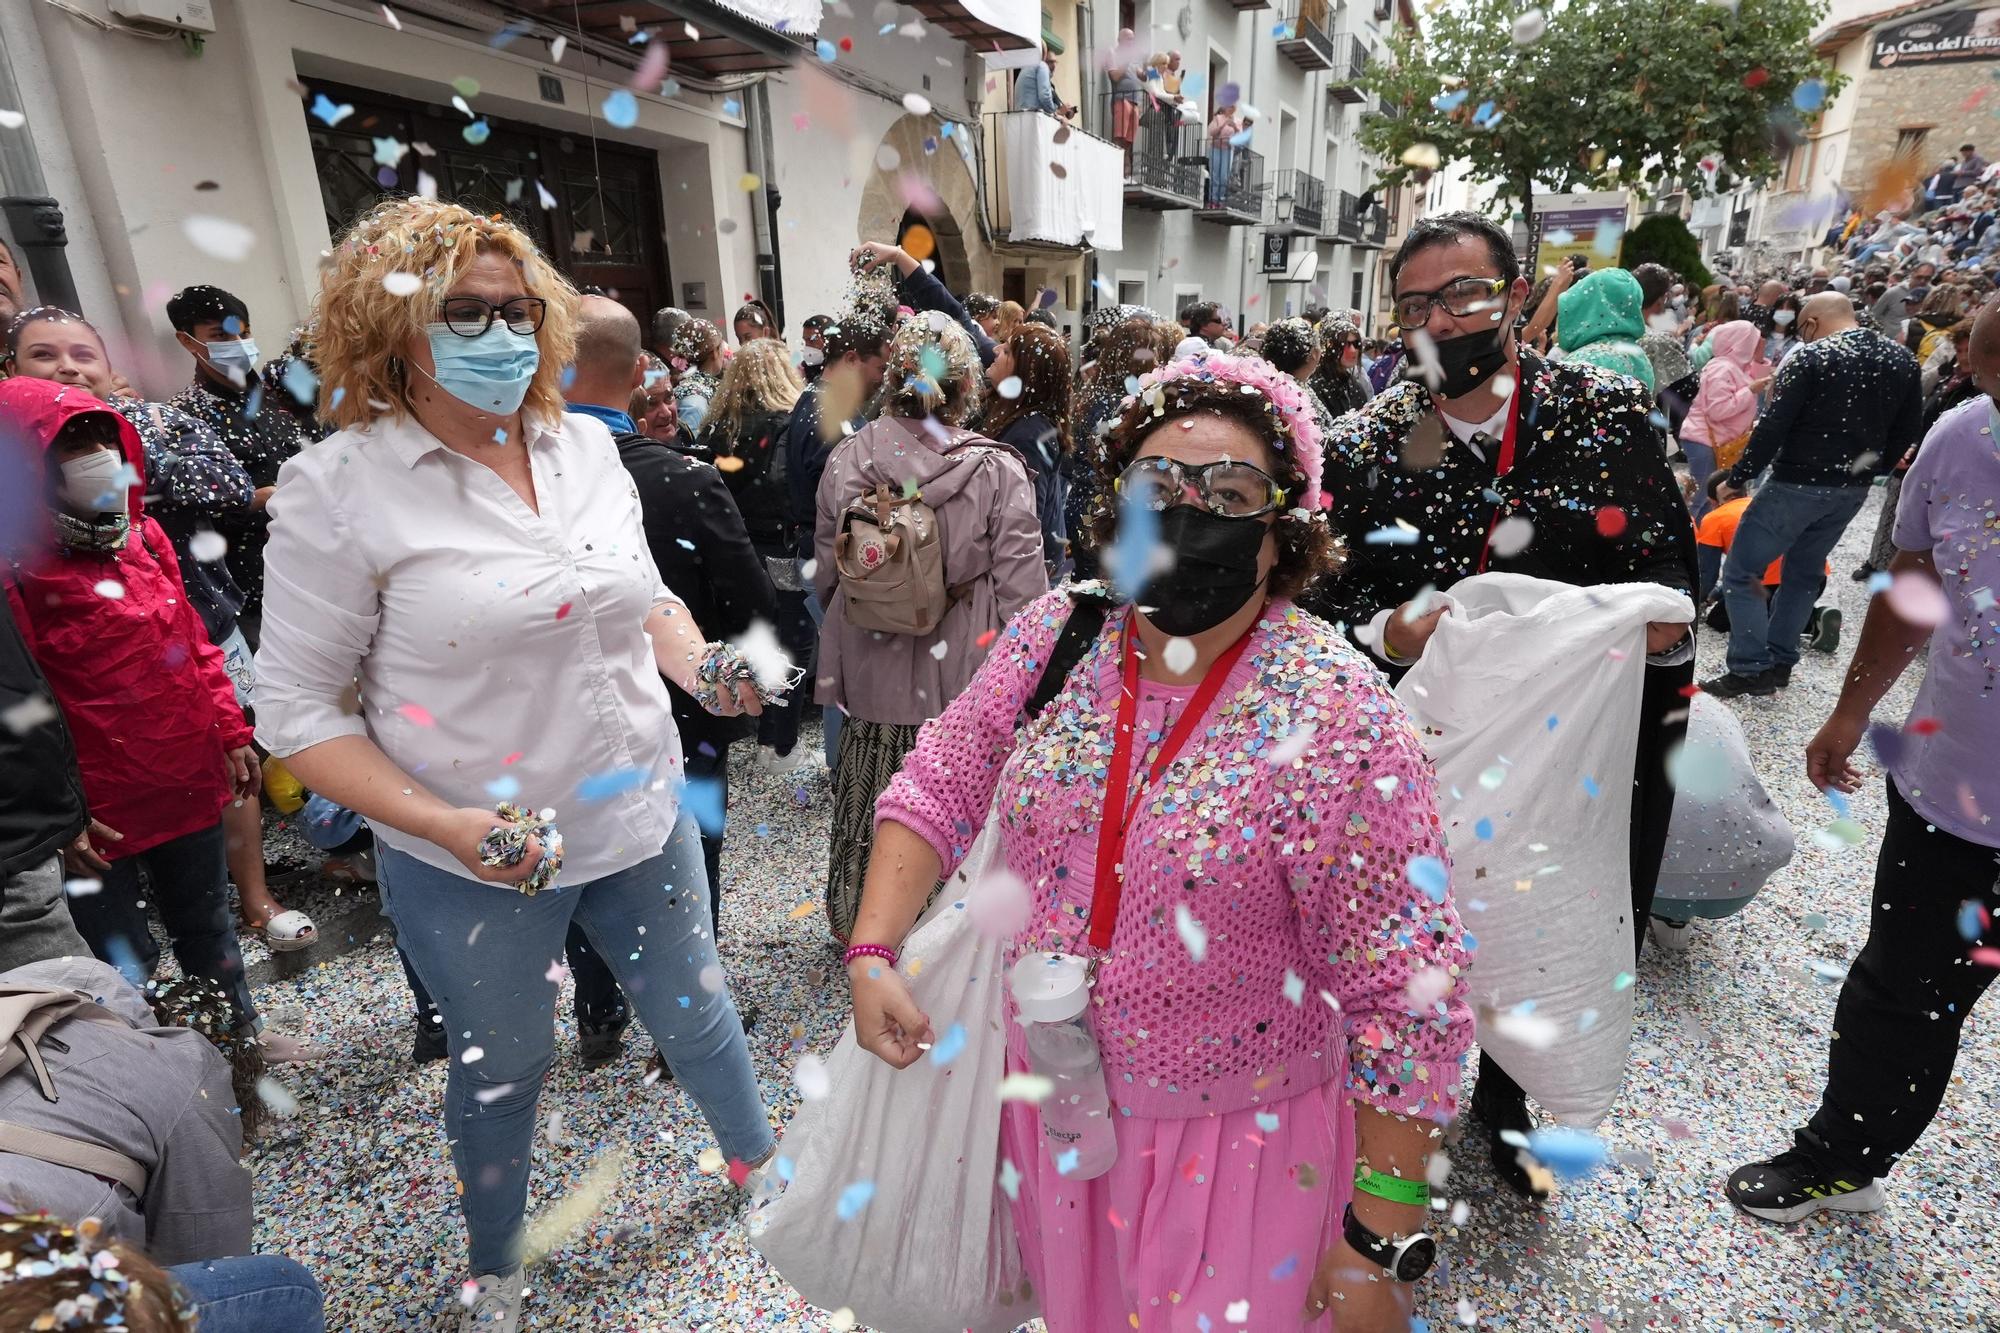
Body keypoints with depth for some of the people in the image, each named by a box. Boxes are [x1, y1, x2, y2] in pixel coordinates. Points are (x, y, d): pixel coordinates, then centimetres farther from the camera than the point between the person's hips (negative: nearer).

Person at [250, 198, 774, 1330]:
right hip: (474, 866, -3)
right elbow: (296, 707, -12)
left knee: (695, 1007, 22)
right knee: (502, 1063, 20)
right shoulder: (337, 487, -14)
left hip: (643, 817, 3)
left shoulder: (588, 444, -1)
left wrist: (706, 667, -8)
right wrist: (443, 824, -23)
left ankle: (760, 1155, 52)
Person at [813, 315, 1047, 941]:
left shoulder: (848, 459, -6)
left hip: (872, 669, 3)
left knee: (870, 805, 19)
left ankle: (856, 928, 40)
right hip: (964, 674, -2)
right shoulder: (997, 471, -14)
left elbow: (825, 573, 3)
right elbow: (1021, 589, -12)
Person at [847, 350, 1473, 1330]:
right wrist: (872, 953, -12)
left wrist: (1377, 1247, -15)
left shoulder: (1335, 715, -23)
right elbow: (938, 790, 0)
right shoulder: (1054, 638, -10)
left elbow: (1404, 999, -20)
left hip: (1233, 1138, -4)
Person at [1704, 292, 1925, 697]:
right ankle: (1780, 662, 24)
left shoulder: (1811, 358, -13)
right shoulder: (1902, 359, 7)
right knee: (1803, 574, 20)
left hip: (1799, 484, -8)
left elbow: (1772, 428, -19)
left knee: (1740, 573, -1)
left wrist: (1736, 478, -13)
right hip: (1854, 490, 8)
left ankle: (1751, 669, -5)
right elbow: (1909, 428, 12)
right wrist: (1870, 468, 22)